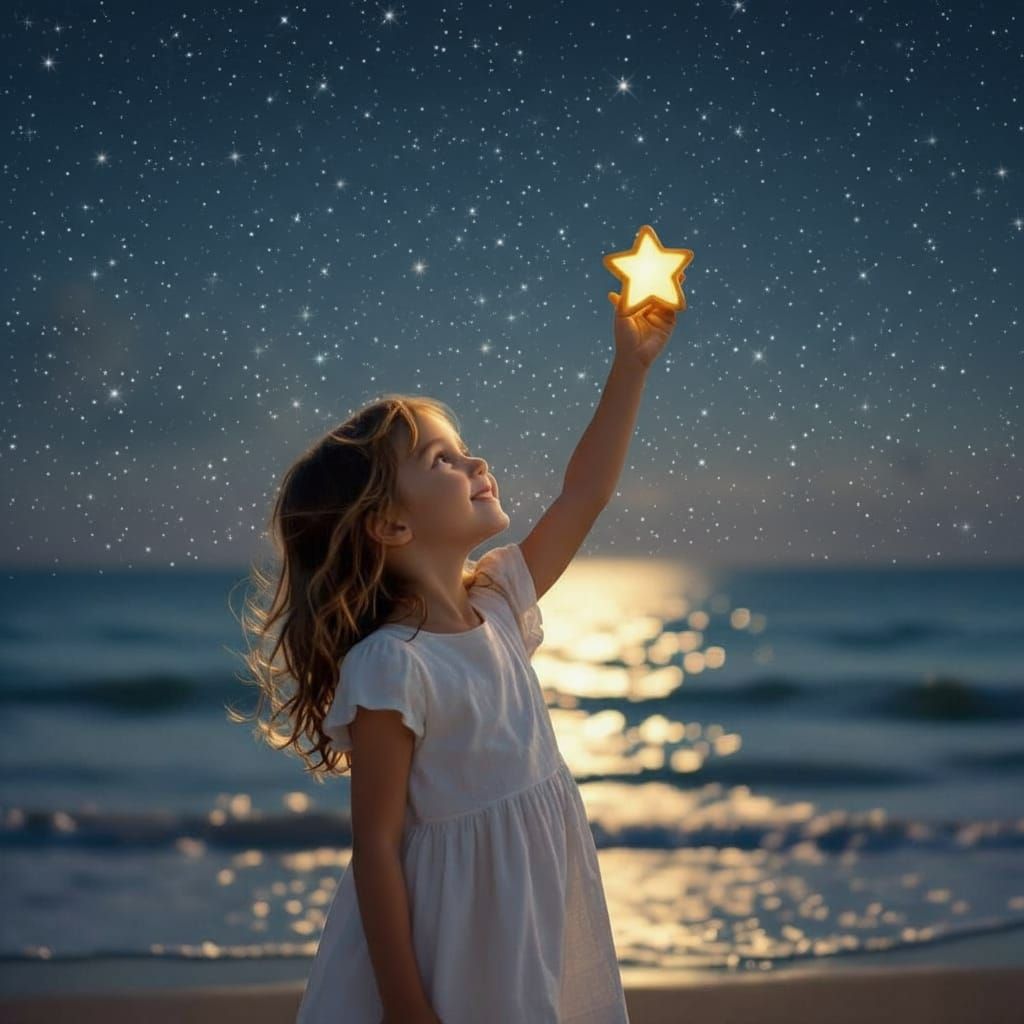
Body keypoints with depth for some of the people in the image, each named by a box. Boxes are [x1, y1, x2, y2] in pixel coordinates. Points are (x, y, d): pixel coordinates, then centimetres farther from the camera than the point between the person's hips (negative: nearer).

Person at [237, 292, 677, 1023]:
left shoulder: (496, 601, 1)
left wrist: (632, 365, 7)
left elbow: (584, 495, 10)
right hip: (452, 952, -7)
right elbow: (376, 847, -19)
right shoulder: (392, 670, -21)